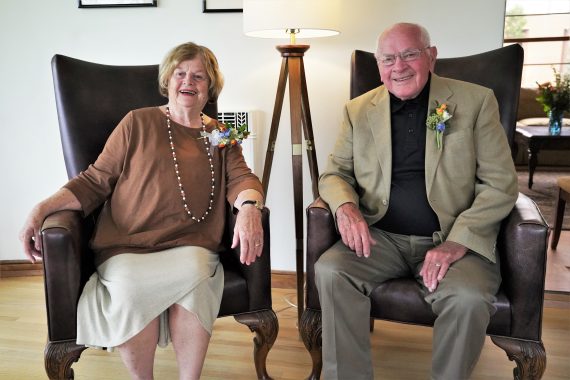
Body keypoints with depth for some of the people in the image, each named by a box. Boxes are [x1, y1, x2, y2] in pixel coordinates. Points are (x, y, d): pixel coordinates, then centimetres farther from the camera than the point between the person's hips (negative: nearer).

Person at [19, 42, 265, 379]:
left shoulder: (220, 136, 18)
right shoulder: (138, 123, 11)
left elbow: (241, 177, 4)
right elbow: (96, 180, 9)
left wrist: (249, 207, -21)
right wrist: (42, 209, -6)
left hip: (190, 247, 1)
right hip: (128, 247, -1)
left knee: (193, 275, -33)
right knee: (129, 288, -32)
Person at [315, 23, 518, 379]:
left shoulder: (476, 101, 1)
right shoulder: (359, 110, 8)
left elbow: (501, 183, -2)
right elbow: (335, 173, 10)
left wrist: (458, 242, -17)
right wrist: (346, 207, -15)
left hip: (452, 240, -2)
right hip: (380, 237, 2)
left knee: (469, 297, -31)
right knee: (330, 271, -25)